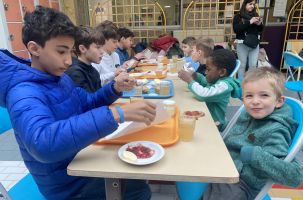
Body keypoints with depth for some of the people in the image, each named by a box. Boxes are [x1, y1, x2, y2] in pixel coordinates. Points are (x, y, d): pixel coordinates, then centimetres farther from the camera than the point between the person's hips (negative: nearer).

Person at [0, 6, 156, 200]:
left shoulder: (59, 77, 1)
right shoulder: (24, 93, -27)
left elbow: (88, 103, 10)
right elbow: (43, 144, -45)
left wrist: (114, 88, -11)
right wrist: (116, 114, -50)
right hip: (67, 183, -7)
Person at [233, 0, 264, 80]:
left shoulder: (255, 15, 10)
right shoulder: (238, 16, -1)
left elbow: (260, 30, 15)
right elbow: (236, 29, -16)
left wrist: (259, 24, -7)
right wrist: (249, 22, -19)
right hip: (242, 44, -3)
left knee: (253, 65, 4)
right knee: (242, 65, 3)